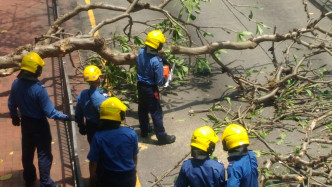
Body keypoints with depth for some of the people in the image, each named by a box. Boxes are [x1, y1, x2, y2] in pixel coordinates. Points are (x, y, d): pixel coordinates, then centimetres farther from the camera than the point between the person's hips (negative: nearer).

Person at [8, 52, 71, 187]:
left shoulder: (16, 84, -11)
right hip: (39, 125, -6)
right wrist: (65, 117, -13)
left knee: (27, 152, 22)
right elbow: (50, 112, -25)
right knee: (44, 154, 8)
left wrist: (14, 116, 21)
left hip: (25, 122, 6)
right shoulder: (39, 89, -30)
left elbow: (11, 104, 4)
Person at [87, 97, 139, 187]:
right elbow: (134, 156, -3)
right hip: (129, 179, 1)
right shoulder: (131, 134, -17)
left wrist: (92, 177, 6)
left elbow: (93, 162, -12)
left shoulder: (98, 137, -20)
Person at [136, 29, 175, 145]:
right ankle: (162, 137, 15)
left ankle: (144, 130, 40)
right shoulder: (156, 61, -30)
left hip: (140, 85, 7)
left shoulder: (141, 52, -12)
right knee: (156, 113, 5)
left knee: (142, 108, 23)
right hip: (150, 88, -7)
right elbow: (159, 81, -23)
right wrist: (164, 78, -3)